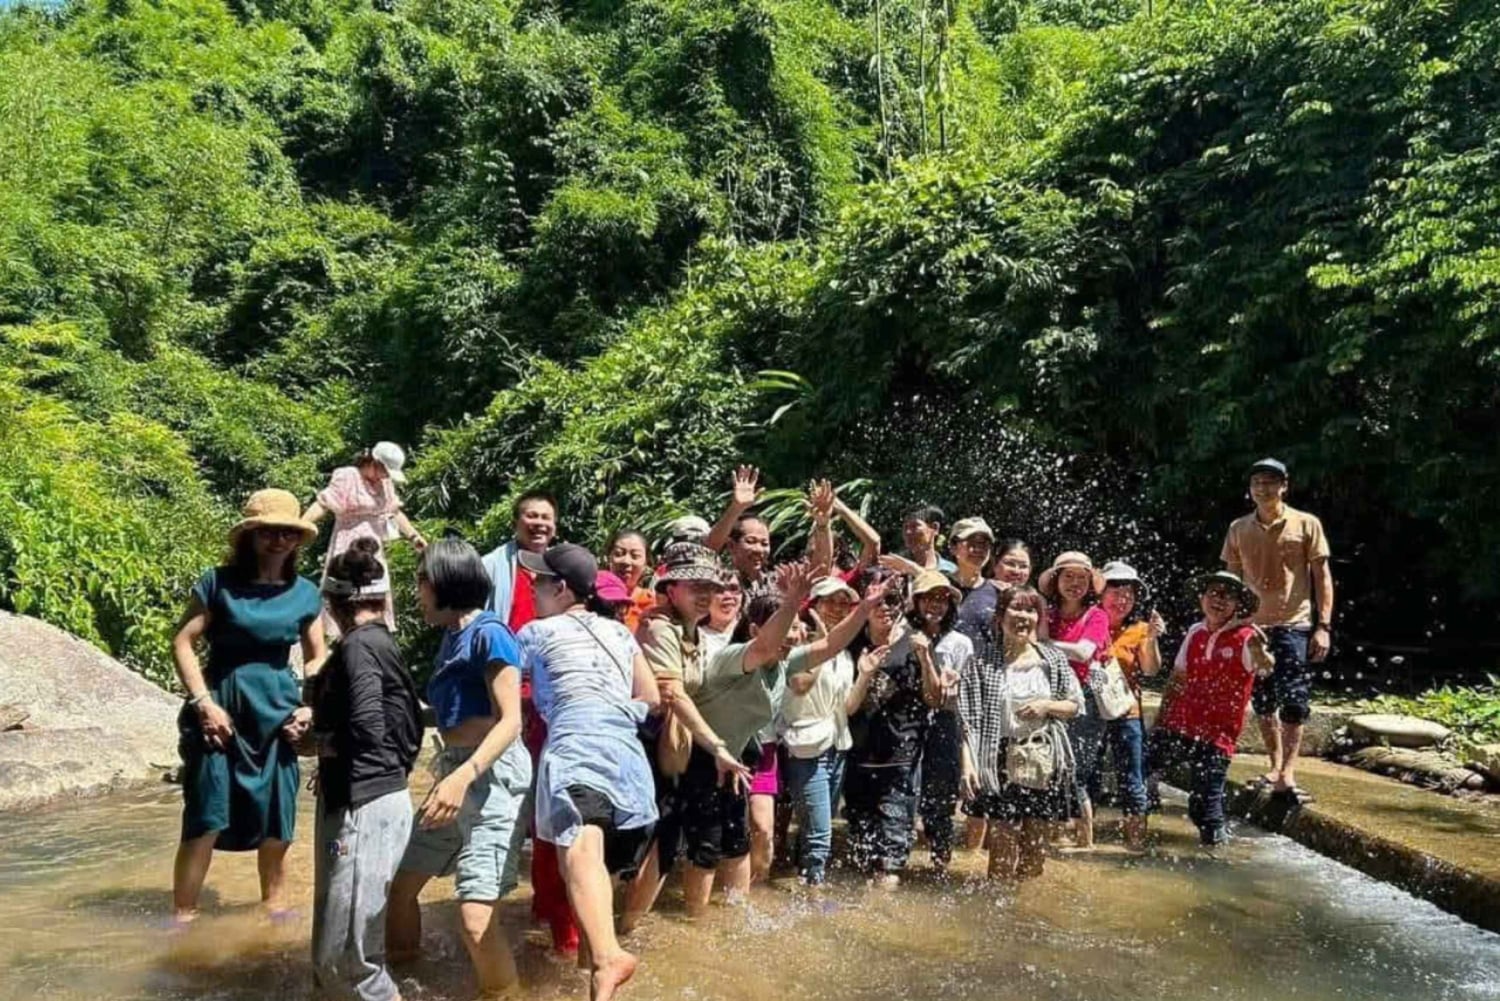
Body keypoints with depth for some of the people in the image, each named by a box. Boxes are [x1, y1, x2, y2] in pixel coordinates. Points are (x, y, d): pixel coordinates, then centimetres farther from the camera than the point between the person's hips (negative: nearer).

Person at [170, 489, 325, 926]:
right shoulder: (219, 582, -4)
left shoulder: (305, 594, 4)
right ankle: (182, 916, 10)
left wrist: (309, 707, -1)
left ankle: (274, 903, 29)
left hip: (277, 713, 3)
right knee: (206, 820, -4)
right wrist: (203, 702, -12)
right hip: (222, 711, -3)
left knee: (277, 822, 11)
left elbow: (317, 658, 12)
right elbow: (183, 643, -4)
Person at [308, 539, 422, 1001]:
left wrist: (317, 736, -5)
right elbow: (409, 723, 12)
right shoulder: (381, 642, 13)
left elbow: (366, 729, -25)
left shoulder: (359, 645, -13)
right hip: (361, 801, 10)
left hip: (363, 807, -10)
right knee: (335, 949, 16)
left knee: (344, 955, -4)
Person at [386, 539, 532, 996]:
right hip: (455, 770, 10)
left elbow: (510, 722, -19)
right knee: (400, 883, 18)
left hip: (492, 774, -9)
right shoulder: (451, 635, 14)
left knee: (475, 917, -17)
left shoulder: (488, 633, -12)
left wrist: (463, 777, -30)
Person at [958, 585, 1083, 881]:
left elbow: (1076, 705, 11)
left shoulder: (1052, 658, 5)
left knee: (1036, 843, 9)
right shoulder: (982, 660, -4)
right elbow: (968, 718, -7)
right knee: (1003, 841, -3)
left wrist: (1047, 705, -8)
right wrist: (968, 763, -15)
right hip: (1001, 761, -3)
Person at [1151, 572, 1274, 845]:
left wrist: (1257, 645, -45)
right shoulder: (1195, 633, 8)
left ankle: (1216, 833, 22)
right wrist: (1161, 719, 16)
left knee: (1205, 795, -6)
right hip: (1179, 723, 5)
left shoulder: (1245, 638, -6)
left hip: (1217, 731, -4)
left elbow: (1266, 668, -25)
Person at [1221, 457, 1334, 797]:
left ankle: (1288, 770, 0)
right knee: (1263, 703, 10)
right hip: (1253, 626, 4)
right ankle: (1276, 765, 23)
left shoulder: (1306, 524, -1)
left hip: (1294, 625, -3)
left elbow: (1322, 577, 0)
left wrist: (1324, 626, -7)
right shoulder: (1239, 529, 8)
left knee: (1293, 702, -7)